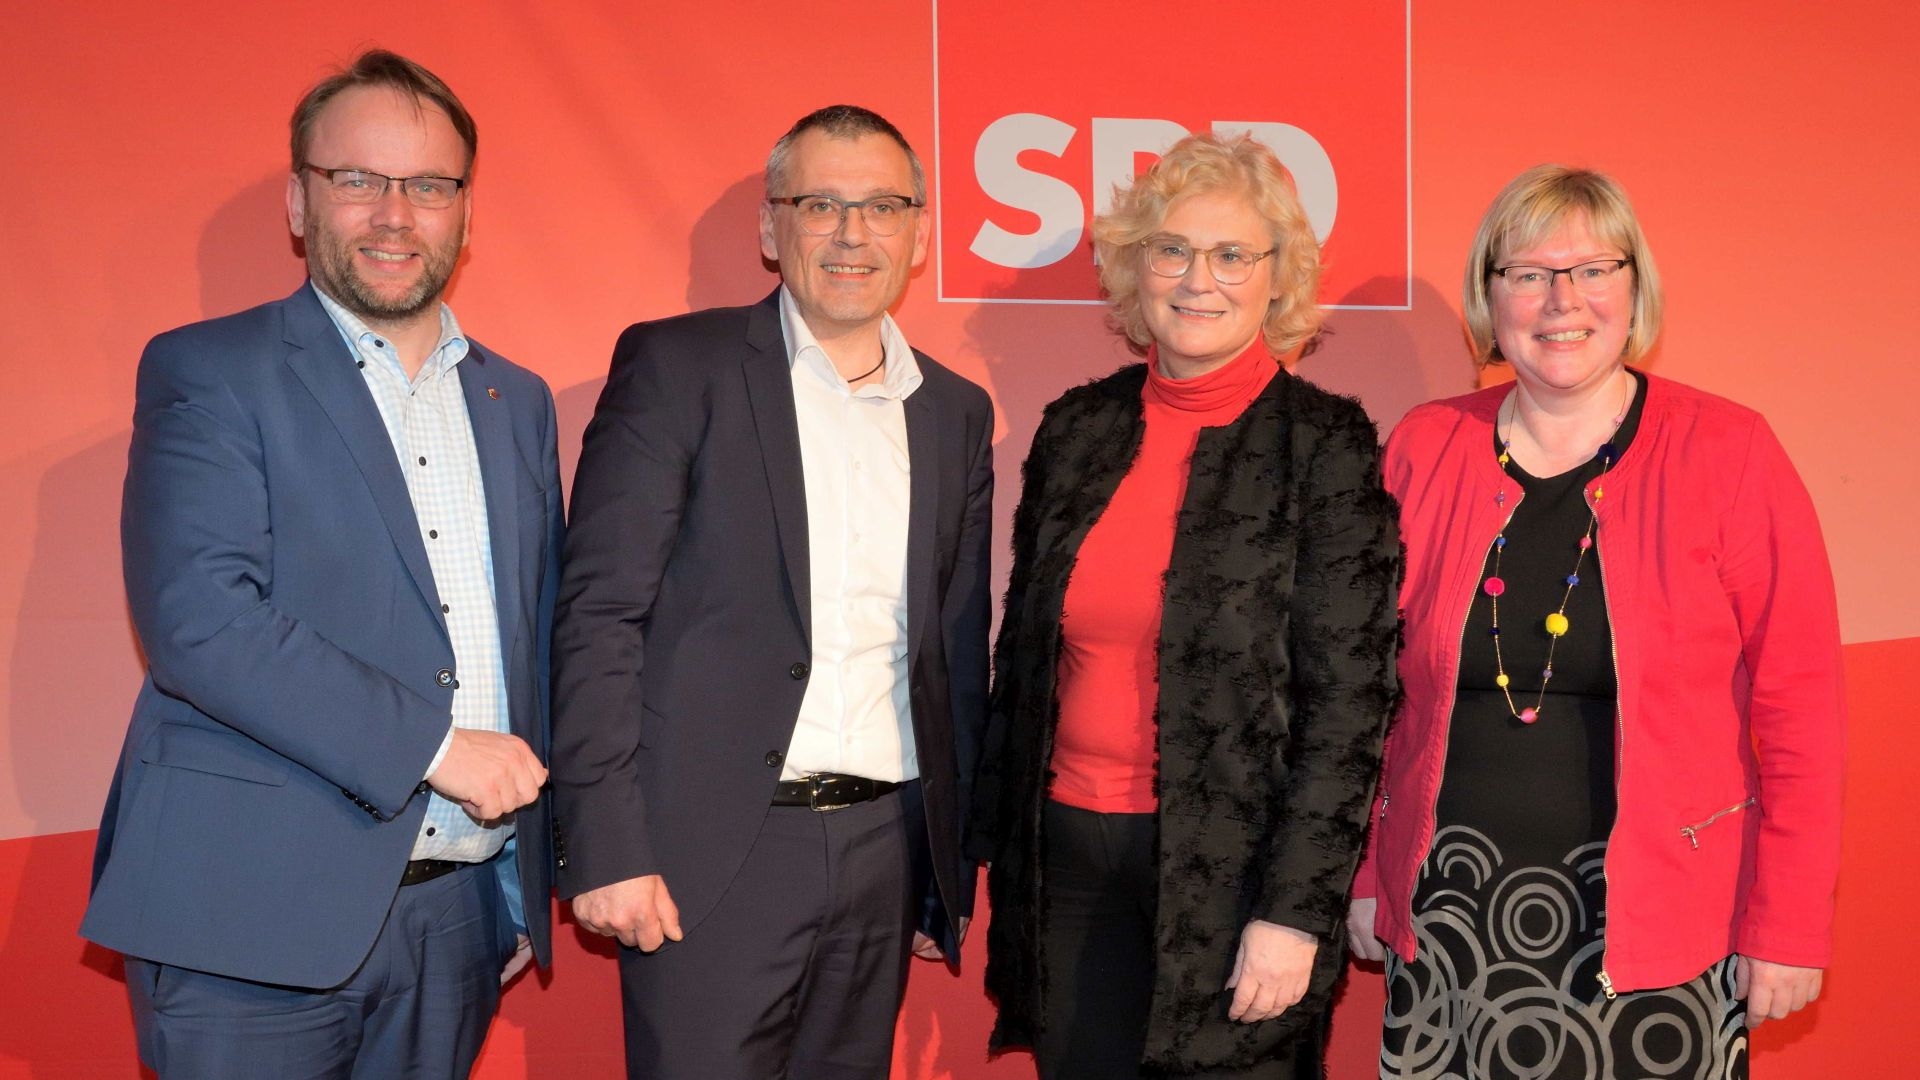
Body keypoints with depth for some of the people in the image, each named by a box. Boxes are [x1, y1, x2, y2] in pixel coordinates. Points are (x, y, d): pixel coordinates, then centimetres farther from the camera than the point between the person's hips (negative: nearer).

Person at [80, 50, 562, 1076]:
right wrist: (432, 744, -17)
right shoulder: (205, 373, -3)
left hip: (462, 913, 5)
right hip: (254, 915, -4)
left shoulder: (519, 402, 13)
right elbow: (199, 620, -16)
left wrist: (526, 884, 13)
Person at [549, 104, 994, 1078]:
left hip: (887, 849, 5)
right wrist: (605, 848, -13)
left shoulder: (957, 412, 11)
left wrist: (955, 868, 13)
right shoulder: (676, 366, -2)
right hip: (712, 851, -4)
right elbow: (598, 613, -7)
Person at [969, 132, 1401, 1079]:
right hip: (1068, 850, 4)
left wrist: (1296, 912, -12)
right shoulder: (1076, 430, 5)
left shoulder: (1324, 445, -7)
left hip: (1233, 867, -4)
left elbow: (1349, 700, -9)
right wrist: (998, 849, 11)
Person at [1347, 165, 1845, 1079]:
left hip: (1653, 922, -2)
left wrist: (1787, 925, -6)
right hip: (1449, 915, 2)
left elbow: (1798, 709, -4)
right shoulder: (1424, 448, 3)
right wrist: (1367, 872, 8)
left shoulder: (1727, 453, -4)